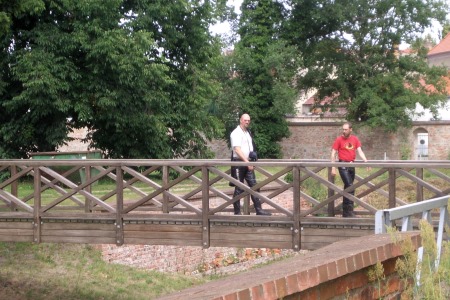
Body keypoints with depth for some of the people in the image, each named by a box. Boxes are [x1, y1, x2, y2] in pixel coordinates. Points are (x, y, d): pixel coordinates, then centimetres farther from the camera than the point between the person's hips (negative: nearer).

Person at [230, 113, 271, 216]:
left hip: (248, 163, 8)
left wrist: (251, 161, 12)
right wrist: (247, 162, -25)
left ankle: (258, 210, 0)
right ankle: (237, 212, 4)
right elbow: (237, 150, -19)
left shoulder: (248, 133, 17)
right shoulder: (236, 133, -10)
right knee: (239, 188, -2)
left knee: (254, 186, 2)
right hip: (239, 162, -8)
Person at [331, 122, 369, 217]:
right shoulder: (339, 139, -4)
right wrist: (333, 168, -9)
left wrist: (365, 160, -13)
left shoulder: (355, 139, 8)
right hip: (343, 166, -5)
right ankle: (349, 211, -15)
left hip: (352, 165, 5)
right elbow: (333, 153, -4)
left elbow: (359, 151, 5)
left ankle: (345, 212, 18)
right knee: (350, 187, -16)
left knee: (347, 188, 11)